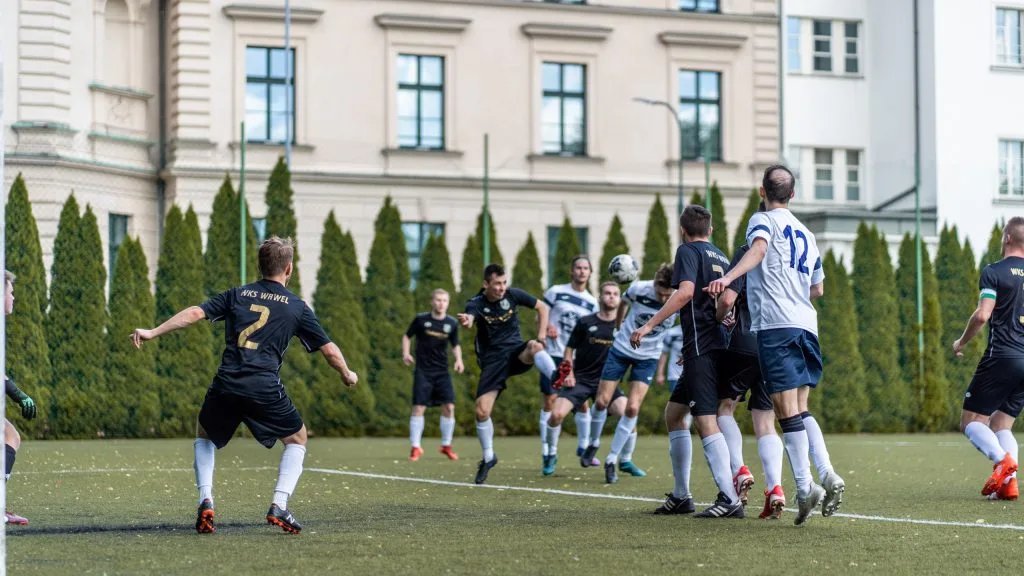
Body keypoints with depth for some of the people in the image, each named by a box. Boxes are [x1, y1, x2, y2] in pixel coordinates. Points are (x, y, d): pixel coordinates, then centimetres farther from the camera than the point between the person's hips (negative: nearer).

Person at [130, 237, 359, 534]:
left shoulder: (237, 295, 15)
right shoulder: (296, 307, 11)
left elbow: (195, 313, 5)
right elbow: (329, 350, 14)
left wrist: (152, 332, 8)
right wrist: (347, 374, 33)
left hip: (226, 385, 2)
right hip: (265, 389, -2)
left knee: (205, 436, 28)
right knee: (296, 439, 21)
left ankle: (205, 502, 10)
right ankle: (279, 506, 3)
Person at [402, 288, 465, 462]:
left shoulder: (452, 323, 3)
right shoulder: (421, 319, -4)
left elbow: (455, 345, 16)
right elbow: (407, 336, 9)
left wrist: (459, 359, -1)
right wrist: (406, 353, -7)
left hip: (442, 371, 3)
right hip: (423, 371, -3)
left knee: (449, 407, -4)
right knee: (418, 408, -8)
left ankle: (446, 445, 11)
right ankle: (416, 448, 1)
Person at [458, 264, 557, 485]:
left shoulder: (513, 295, -5)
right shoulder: (476, 304, -12)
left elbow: (542, 307, 9)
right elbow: (469, 318, -37)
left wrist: (541, 338, 0)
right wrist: (466, 322, -62)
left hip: (516, 352, 0)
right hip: (492, 360, 0)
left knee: (534, 347, -36)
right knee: (481, 410, -9)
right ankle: (488, 457, 12)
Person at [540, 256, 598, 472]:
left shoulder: (592, 303, 8)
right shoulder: (556, 292, -1)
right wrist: (547, 327, -13)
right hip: (553, 355, -3)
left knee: (582, 402, 1)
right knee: (550, 400, -6)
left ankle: (583, 446, 20)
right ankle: (547, 452, -2)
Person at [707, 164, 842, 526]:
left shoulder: (763, 220, 4)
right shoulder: (805, 234, 24)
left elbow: (757, 250, -21)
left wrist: (728, 278, -37)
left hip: (775, 324, -7)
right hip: (806, 324, 7)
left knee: (787, 411, -8)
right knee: (800, 410, 12)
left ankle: (805, 488, -14)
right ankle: (827, 475, -5)